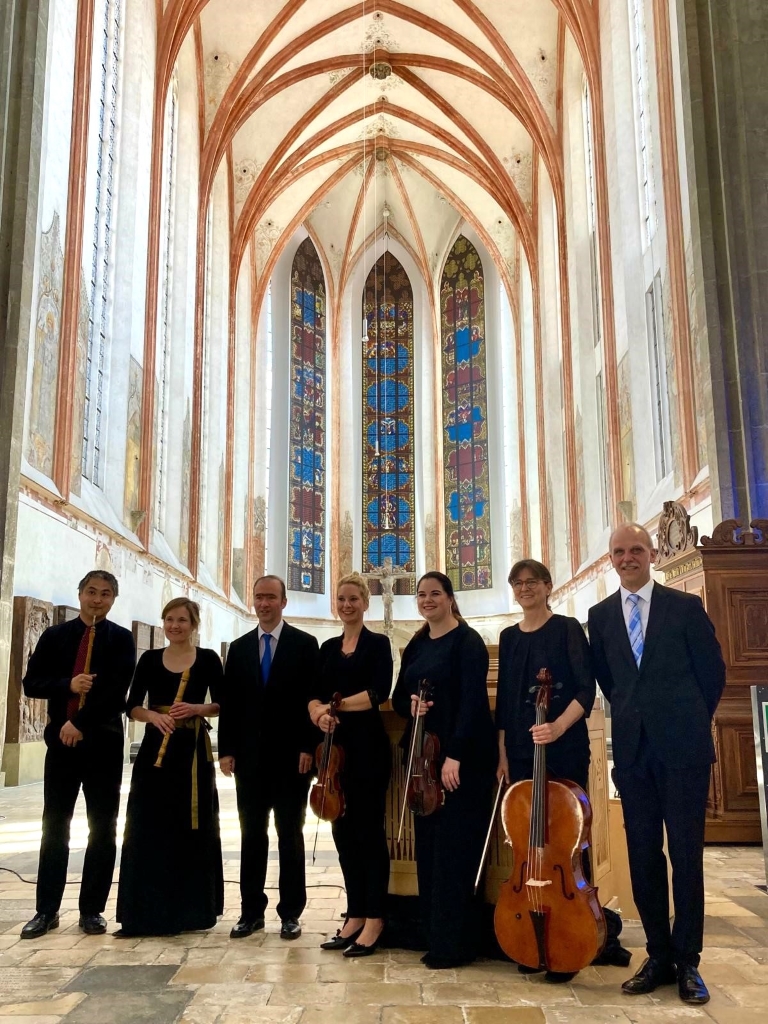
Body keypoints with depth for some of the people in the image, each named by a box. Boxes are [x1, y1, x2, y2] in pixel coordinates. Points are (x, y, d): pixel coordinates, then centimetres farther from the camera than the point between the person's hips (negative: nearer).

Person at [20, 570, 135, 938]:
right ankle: (46, 910, 15)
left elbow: (116, 691, -11)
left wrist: (80, 723, -17)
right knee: (54, 827, 6)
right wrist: (68, 685, -14)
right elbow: (31, 683, 3)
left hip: (103, 743, -2)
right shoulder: (55, 636, 8)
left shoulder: (121, 639, 1)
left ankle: (92, 910, 14)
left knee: (103, 829, 4)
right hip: (61, 740, 2)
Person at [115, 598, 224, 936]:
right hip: (155, 750, 2)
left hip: (193, 752, -2)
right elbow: (132, 707, 6)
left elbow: (221, 705, 3)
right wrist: (153, 715, -14)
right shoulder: (149, 659, 7)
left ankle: (190, 909, 16)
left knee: (192, 830, 3)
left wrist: (196, 708, -15)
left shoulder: (208, 659, 2)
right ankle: (148, 911, 10)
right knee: (148, 829, 1)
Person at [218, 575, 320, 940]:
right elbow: (229, 703, 8)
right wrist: (226, 750, 1)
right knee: (252, 834, 9)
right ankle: (252, 910, 18)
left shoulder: (304, 644, -1)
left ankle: (290, 913, 14)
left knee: (290, 835, 5)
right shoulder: (239, 647, 10)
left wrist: (308, 747, -12)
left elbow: (313, 698, -5)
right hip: (250, 755, 3)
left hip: (290, 754, -3)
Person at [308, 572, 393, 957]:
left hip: (367, 745, -5)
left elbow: (380, 692, -14)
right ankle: (355, 916, 19)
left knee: (369, 830, -1)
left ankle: (374, 920, 8)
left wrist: (337, 703, -15)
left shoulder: (378, 644, -1)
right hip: (335, 747, 6)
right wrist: (319, 712, -15)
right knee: (343, 831, 9)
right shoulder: (328, 648, 14)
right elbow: (315, 694, 6)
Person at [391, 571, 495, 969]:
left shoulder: (467, 641, -8)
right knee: (427, 846, 9)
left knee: (454, 849, -3)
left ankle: (454, 943, 6)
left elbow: (472, 700, -16)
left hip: (463, 758, -7)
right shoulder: (415, 645, 13)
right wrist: (411, 705, -8)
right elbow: (398, 698, 16)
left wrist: (454, 754, -22)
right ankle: (434, 934, 19)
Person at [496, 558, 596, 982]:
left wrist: (559, 725, -25)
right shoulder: (508, 638, 11)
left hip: (565, 748, -4)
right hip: (521, 751, 4)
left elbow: (586, 689, -10)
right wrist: (503, 753, 7)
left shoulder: (567, 628, -3)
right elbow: (504, 699, 13)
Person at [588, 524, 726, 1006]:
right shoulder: (600, 615, 8)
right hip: (632, 748, 3)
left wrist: (687, 720, 9)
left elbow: (714, 671, 4)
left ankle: (687, 961, 14)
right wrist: (634, 715, 10)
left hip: (683, 746, -3)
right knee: (643, 855, 7)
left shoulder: (686, 606, -1)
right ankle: (659, 956, 19)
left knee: (686, 854, 2)